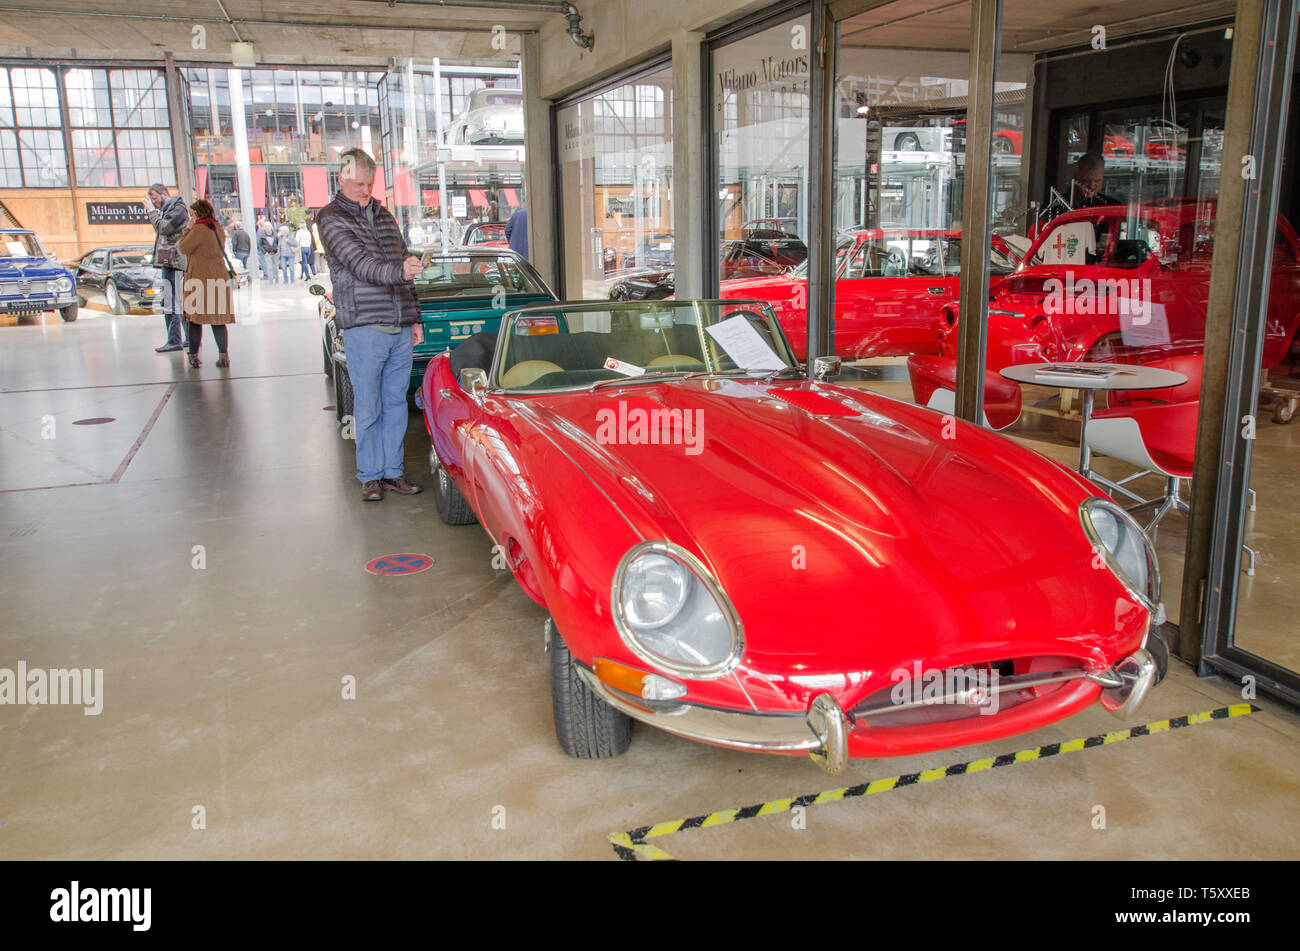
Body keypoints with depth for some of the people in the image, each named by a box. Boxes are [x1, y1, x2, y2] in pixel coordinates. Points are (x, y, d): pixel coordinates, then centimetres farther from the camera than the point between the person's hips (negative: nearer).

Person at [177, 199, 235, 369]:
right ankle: (223, 356, 3)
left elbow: (183, 248, -6)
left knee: (195, 317, 2)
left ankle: (194, 356, 4)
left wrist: (189, 228, 3)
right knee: (218, 317, 8)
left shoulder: (199, 229, -13)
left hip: (199, 278, -6)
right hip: (220, 277, 6)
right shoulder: (218, 228, 9)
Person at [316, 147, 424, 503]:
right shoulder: (331, 218, -3)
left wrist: (414, 318, 17)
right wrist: (398, 272, -38)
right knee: (368, 408, 0)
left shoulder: (384, 215, 18)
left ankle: (393, 471, 18)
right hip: (363, 327, -5)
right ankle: (370, 475, 10)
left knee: (395, 403, 9)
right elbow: (359, 263, -19)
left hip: (400, 329, 6)